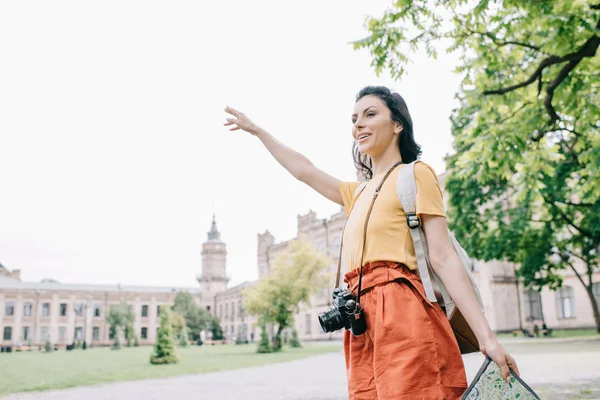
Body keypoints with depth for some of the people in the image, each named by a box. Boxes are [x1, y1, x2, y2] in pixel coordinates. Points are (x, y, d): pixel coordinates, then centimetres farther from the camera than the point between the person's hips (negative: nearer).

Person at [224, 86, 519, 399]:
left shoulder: (415, 174, 3)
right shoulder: (359, 193, 25)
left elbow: (442, 257, -5)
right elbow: (304, 171, 34)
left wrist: (486, 337, -10)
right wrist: (256, 130, 39)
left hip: (404, 318, -7)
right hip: (364, 327, 7)